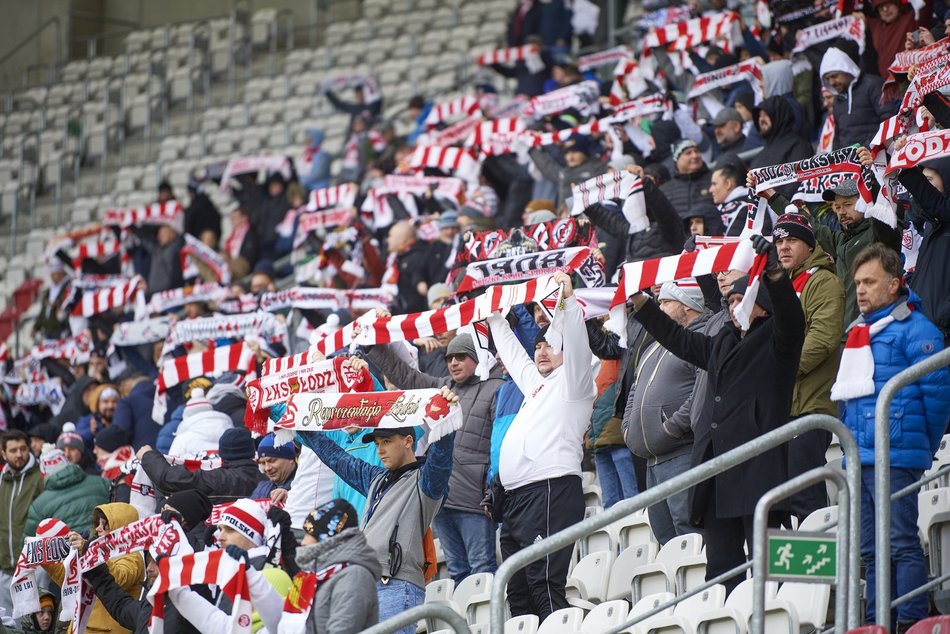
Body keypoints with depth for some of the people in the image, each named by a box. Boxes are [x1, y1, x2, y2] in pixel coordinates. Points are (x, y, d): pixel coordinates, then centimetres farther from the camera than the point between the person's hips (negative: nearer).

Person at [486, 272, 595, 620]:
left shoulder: (572, 380, 5)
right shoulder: (535, 382, 27)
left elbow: (578, 344, -12)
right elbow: (511, 351, 42)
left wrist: (568, 299, -21)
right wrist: (495, 317, 46)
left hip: (551, 490, -9)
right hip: (516, 496, 9)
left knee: (545, 585, -19)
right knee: (518, 594, 7)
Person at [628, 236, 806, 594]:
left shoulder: (775, 341, 4)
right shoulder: (721, 345, 25)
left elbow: (790, 317, -17)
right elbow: (676, 338, 35)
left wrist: (774, 272, -34)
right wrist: (638, 299, 32)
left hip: (757, 467, -8)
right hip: (718, 471, 8)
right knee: (720, 564, 6)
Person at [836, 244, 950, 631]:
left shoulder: (913, 329, -6)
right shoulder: (858, 332, 18)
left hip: (895, 457, -8)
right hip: (857, 460, 8)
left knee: (901, 545, -8)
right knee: (871, 551, 10)